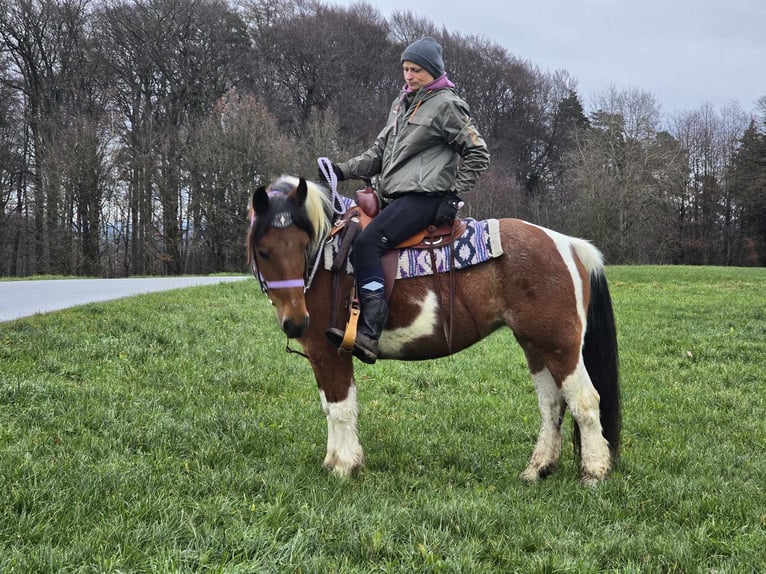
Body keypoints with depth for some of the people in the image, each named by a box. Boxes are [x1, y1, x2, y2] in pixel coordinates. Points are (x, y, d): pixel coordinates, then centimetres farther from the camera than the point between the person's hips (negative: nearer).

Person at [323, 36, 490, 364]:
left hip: (425, 197, -10)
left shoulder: (447, 105, -2)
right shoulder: (402, 103, 22)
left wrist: (454, 195, -9)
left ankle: (369, 333, -35)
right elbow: (380, 151, 23)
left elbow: (478, 154, -3)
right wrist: (346, 170, 7)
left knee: (367, 242, -27)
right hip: (394, 196, 10)